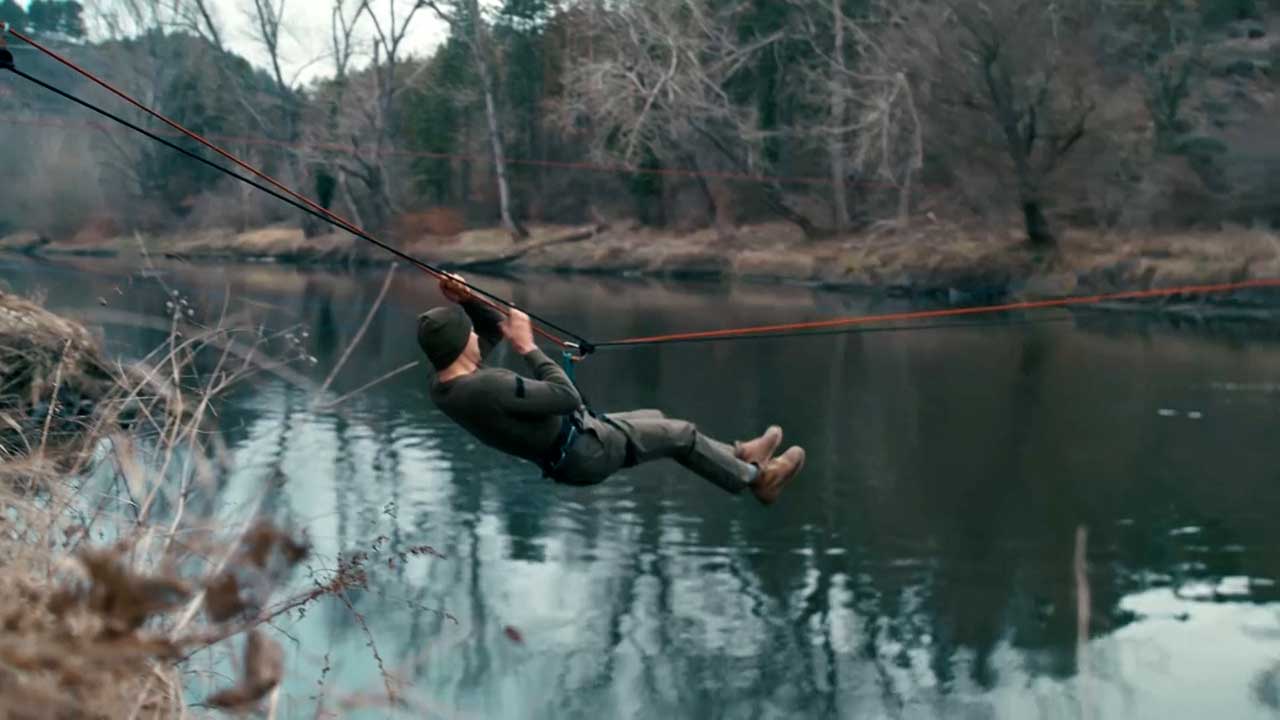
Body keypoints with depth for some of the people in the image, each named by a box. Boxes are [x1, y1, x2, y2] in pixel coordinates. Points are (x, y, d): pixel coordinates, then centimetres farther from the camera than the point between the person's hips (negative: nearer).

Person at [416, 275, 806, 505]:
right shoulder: (488, 388, -38)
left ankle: (736, 455, 43)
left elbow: (495, 328, 7)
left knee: (654, 418, 25)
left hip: (564, 447, 9)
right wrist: (528, 347, -25)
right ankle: (755, 478, 30)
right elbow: (568, 397, -31)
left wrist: (466, 301, -11)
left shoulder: (443, 386, -8)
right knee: (681, 433, 8)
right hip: (584, 452, -9)